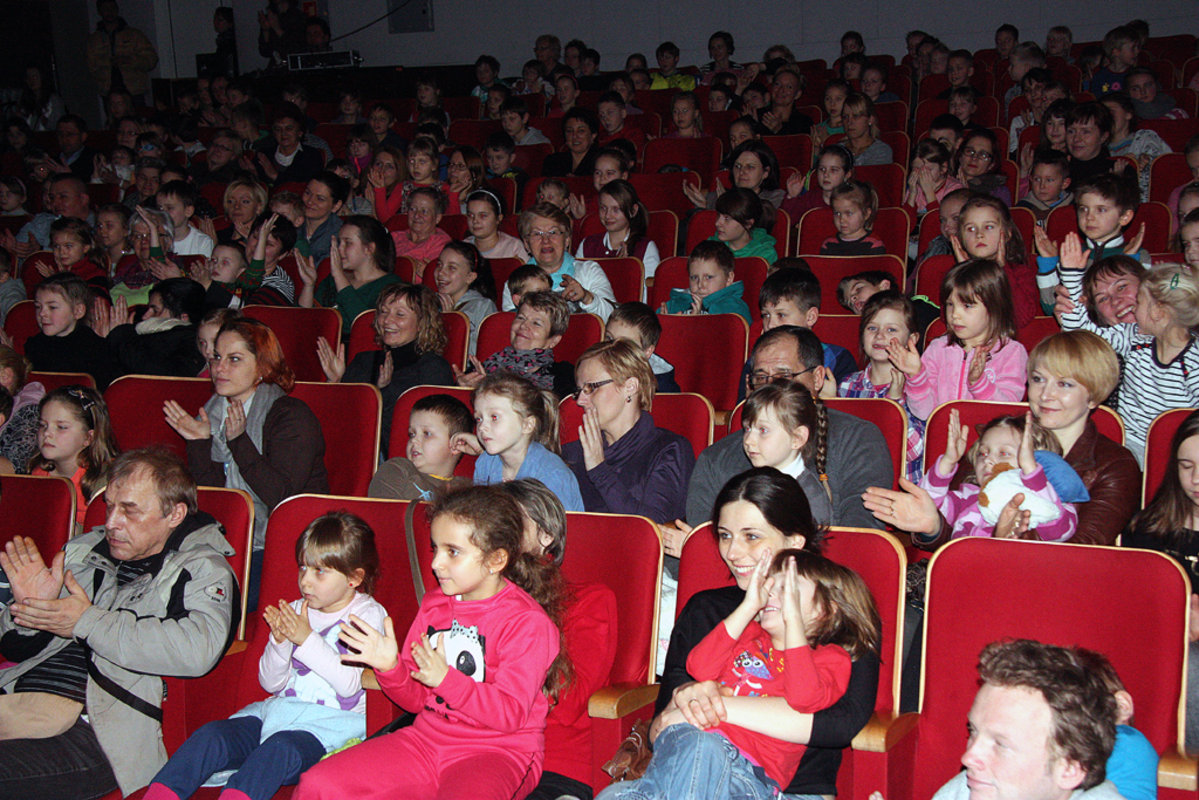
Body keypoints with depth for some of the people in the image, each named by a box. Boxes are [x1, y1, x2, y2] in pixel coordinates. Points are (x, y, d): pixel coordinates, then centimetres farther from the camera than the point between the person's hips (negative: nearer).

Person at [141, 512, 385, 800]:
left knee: (281, 747, -37)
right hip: (279, 709, 6)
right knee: (213, 734, -20)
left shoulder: (368, 614, 0)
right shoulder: (297, 611, 17)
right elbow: (270, 683, 14)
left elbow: (349, 685, -12)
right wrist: (280, 642, -6)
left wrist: (307, 639, -15)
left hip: (330, 722, -6)